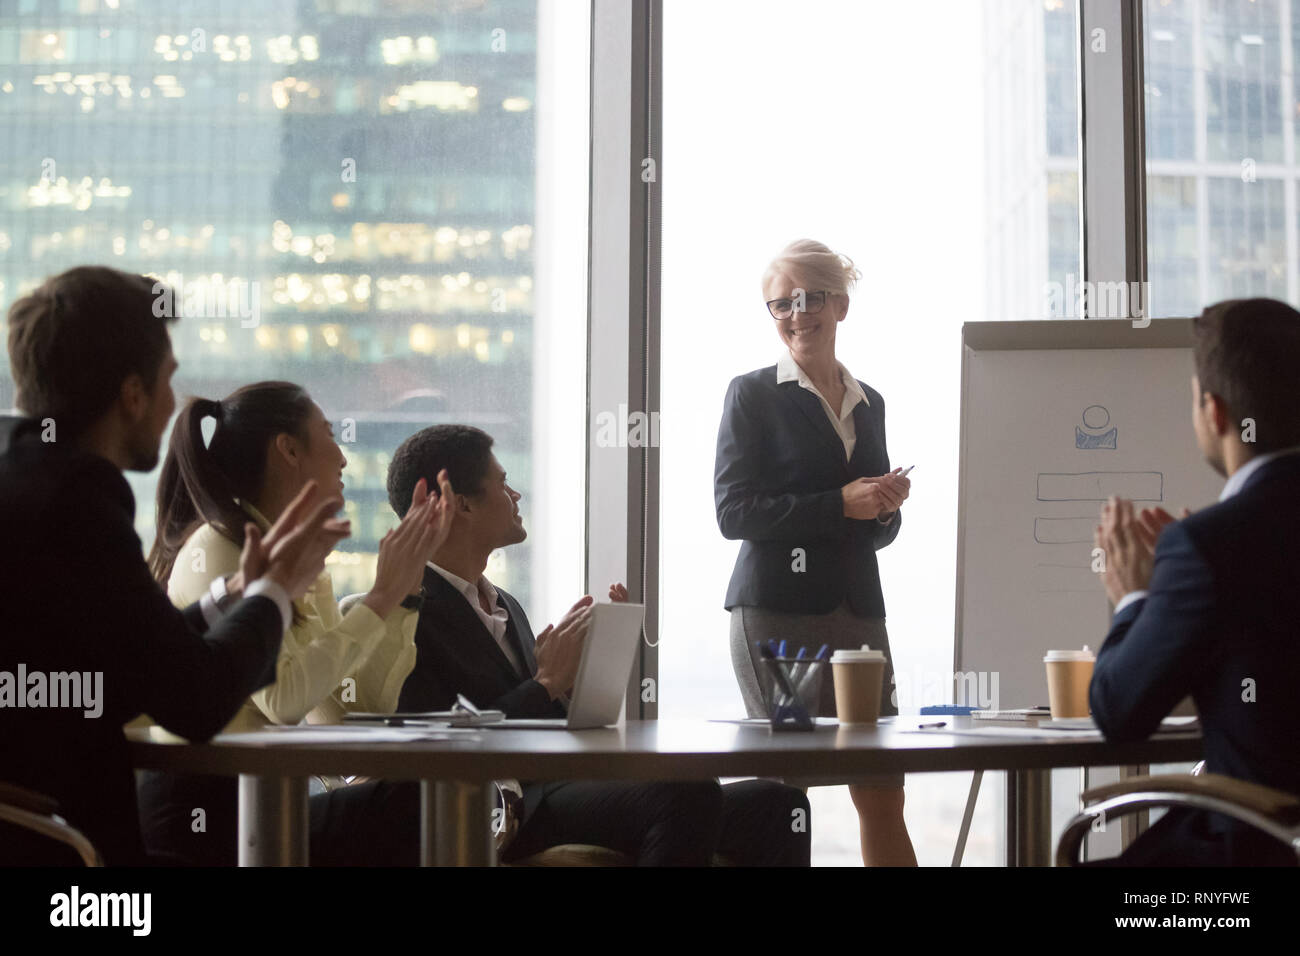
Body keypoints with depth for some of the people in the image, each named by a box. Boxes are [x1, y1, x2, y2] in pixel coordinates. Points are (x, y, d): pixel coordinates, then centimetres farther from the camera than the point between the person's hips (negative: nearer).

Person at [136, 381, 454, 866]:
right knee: (417, 806, -24)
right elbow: (281, 697, -21)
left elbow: (361, 706, 7)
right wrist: (381, 597, -13)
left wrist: (406, 580, 5)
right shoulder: (214, 552, -8)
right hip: (203, 812, -7)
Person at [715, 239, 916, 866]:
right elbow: (733, 513, -8)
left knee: (883, 793, 3)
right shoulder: (752, 394, 2)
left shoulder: (868, 403, 18)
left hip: (858, 608, 5)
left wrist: (885, 509, 0)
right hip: (777, 608, -5)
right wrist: (841, 504, -13)